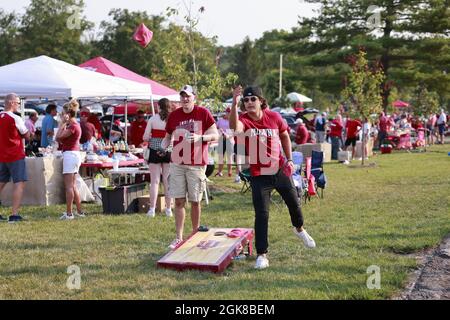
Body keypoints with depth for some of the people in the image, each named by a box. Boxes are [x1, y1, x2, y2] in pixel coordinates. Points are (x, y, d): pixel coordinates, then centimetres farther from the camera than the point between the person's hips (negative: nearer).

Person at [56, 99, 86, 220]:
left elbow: (58, 137, -19)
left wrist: (63, 123, -13)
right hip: (74, 154, 10)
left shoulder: (73, 126, -16)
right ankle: (80, 211, 18)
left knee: (69, 186, -7)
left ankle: (69, 213, -4)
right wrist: (64, 123, 10)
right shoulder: (74, 125, 14)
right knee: (73, 186, 15)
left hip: (70, 154, -10)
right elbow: (59, 139, 13)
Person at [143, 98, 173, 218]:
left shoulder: (153, 119, -4)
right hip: (169, 152, 1)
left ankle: (152, 209, 1)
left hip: (154, 151, -1)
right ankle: (169, 209, 11)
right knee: (168, 181, 7)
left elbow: (145, 137, -4)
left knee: (154, 181, 2)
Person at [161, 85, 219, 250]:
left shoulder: (203, 113, -3)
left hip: (197, 164, -2)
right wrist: (164, 144, -7)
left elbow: (215, 135, -2)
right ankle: (179, 238, 6)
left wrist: (200, 137, -19)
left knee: (195, 201, 5)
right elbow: (168, 136, 15)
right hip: (177, 163, 3)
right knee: (179, 201, 1)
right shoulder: (174, 115, 6)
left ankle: (195, 235, 19)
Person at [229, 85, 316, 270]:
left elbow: (285, 136, 10)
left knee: (294, 203, 18)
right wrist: (234, 104, -54)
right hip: (259, 175, -3)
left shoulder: (274, 117, -7)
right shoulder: (244, 120, -16)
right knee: (261, 215, -6)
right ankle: (262, 255, 5)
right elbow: (234, 127, -41)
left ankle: (299, 229, 50)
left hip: (280, 170, 3)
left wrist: (289, 159, 4)